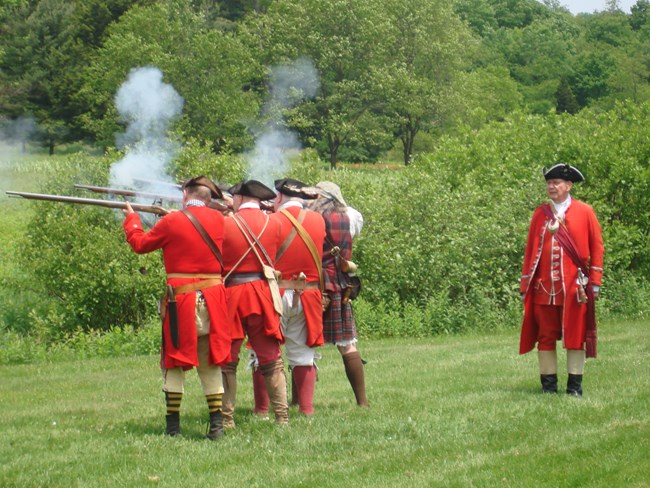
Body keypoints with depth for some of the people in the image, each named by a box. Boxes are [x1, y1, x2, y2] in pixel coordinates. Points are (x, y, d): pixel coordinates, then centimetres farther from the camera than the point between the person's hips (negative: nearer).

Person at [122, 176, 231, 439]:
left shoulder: (172, 222, -6)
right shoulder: (218, 220, 5)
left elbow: (140, 243, 7)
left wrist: (131, 219, 24)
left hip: (181, 299, -3)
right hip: (213, 300, 3)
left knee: (174, 362, 6)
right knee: (210, 363, 9)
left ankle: (173, 425, 5)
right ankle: (216, 423, 2)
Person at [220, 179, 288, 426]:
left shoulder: (225, 224, -7)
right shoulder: (273, 223, 3)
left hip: (232, 295, -3)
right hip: (263, 294, 3)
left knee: (227, 361, 5)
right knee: (271, 360, 9)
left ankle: (227, 419, 4)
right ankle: (282, 417, 6)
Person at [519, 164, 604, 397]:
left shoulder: (585, 212, 3)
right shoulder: (540, 213, 9)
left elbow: (597, 247, 4)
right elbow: (530, 250, 10)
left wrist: (594, 281, -2)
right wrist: (525, 284, 5)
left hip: (574, 286, -2)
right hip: (544, 287, 2)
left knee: (576, 335, 1)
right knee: (545, 336, 3)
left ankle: (575, 385, 7)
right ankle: (548, 384, 9)